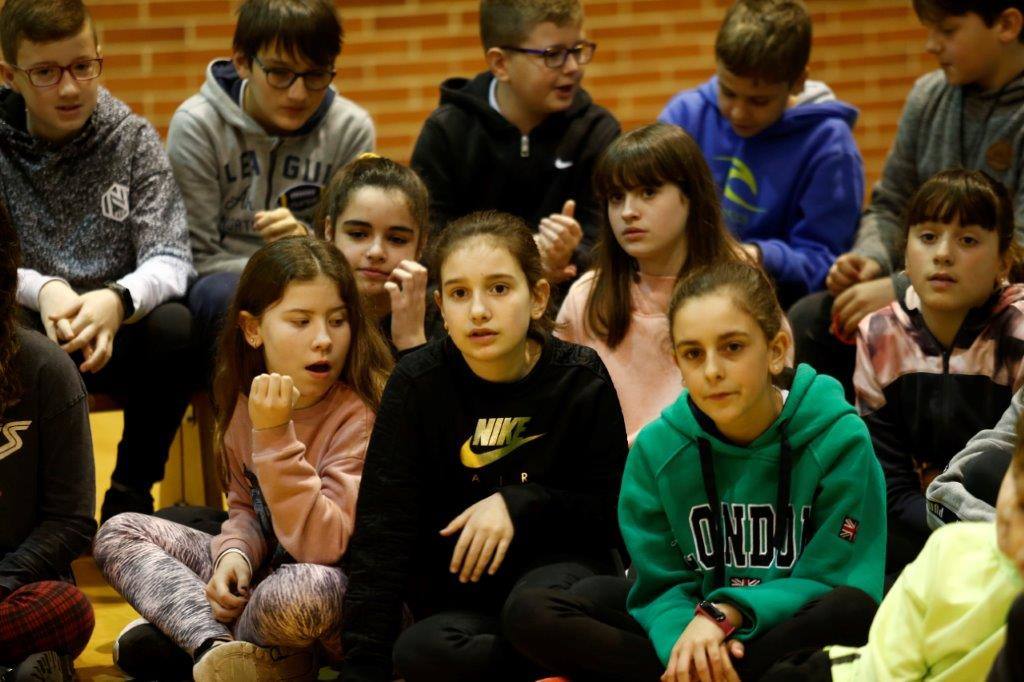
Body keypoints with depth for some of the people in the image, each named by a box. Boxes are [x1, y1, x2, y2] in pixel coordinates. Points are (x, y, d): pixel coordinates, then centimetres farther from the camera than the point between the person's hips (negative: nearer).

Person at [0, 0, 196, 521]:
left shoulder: (133, 139, 1)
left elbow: (170, 258, -9)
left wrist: (118, 300, -32)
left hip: (114, 335, 1)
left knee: (175, 327, -30)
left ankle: (131, 494, -9)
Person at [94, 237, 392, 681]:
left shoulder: (362, 413, -19)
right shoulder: (245, 399, 1)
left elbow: (324, 548, -27)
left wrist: (274, 435, -31)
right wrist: (235, 553, -10)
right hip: (262, 573, 7)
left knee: (308, 588, -41)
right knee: (119, 533, 3)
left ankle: (189, 630, -11)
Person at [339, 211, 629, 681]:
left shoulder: (580, 380, -7)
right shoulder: (417, 383, -8)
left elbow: (614, 512, -1)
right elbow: (381, 537, -12)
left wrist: (520, 503, -18)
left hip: (562, 570, -2)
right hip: (462, 602, 2)